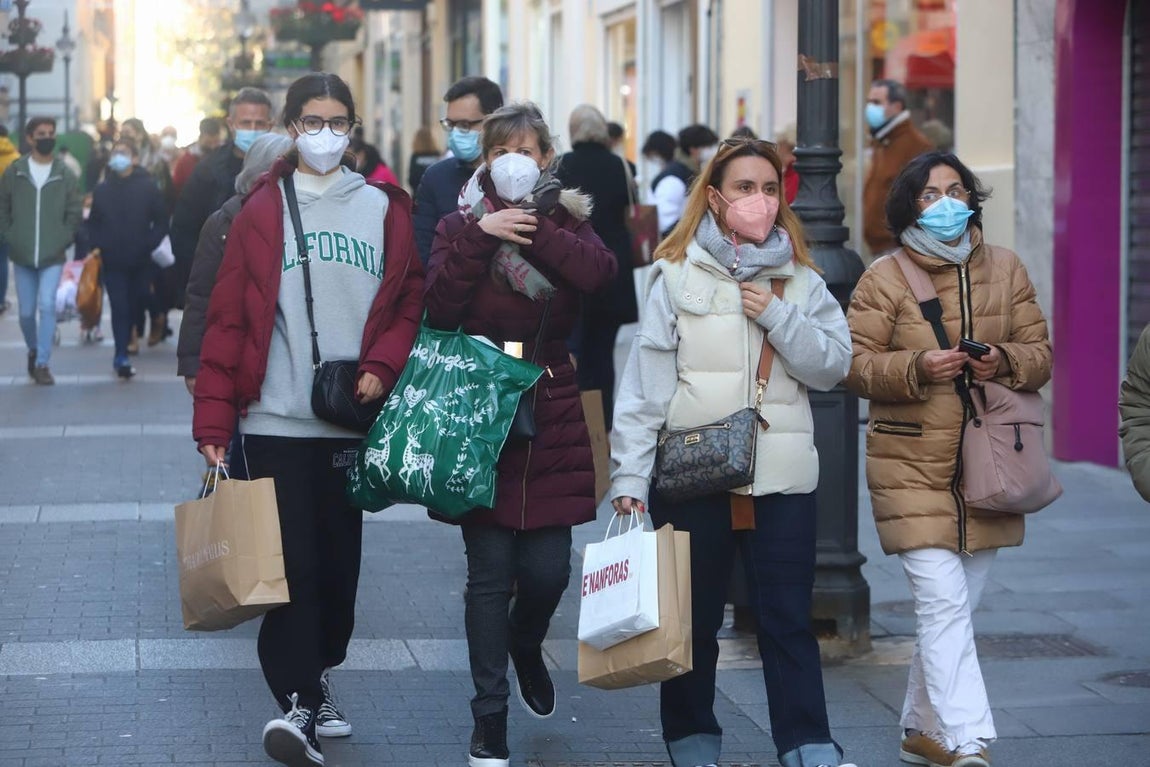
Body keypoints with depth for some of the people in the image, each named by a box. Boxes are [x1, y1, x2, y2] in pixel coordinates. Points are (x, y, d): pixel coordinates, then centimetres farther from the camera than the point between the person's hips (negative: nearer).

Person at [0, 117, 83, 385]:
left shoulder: (66, 175, -1)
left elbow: (74, 213, 3)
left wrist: (63, 240, -6)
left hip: (53, 256, -1)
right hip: (22, 256, 1)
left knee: (47, 305, -16)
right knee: (26, 312, 9)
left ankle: (42, 363, -9)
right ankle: (33, 350, 35)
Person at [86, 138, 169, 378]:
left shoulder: (148, 187, -2)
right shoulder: (102, 189, 3)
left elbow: (161, 221, 1)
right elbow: (93, 222, 12)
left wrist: (150, 244, -11)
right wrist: (97, 244, -4)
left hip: (140, 260, 0)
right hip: (112, 260, 0)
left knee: (135, 304, 9)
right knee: (119, 306, -7)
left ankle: (121, 354, 27)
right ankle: (122, 357, -8)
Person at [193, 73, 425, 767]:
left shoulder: (383, 209, 7)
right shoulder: (262, 211, 1)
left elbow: (410, 300, 9)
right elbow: (228, 320, -1)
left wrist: (382, 365, -10)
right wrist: (213, 422, -6)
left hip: (352, 417, 3)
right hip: (277, 417, -3)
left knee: (339, 557, 9)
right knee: (292, 560, -10)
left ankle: (321, 675, 26)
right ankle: (298, 704, -11)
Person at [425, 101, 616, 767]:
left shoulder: (566, 220, 9)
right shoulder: (462, 224, 5)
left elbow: (600, 271, -14)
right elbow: (442, 308, -12)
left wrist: (533, 232, -17)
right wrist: (482, 235, -18)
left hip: (552, 417, 2)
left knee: (548, 566, -1)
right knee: (490, 574, -1)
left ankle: (526, 643, 35)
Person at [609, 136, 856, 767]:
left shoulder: (801, 281, 8)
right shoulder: (678, 276, -1)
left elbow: (833, 364, 1)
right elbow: (646, 382, -4)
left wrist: (776, 316, -12)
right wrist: (629, 475, -10)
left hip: (782, 478, 1)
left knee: (787, 620, 2)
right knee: (693, 620, 9)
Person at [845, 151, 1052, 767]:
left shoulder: (1005, 270, 10)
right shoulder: (884, 278, -1)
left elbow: (1040, 353, 11)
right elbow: (855, 363, -4)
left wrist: (1005, 361, -11)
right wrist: (916, 367, -21)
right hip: (912, 468, -4)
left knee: (954, 608, 12)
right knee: (944, 603, -14)